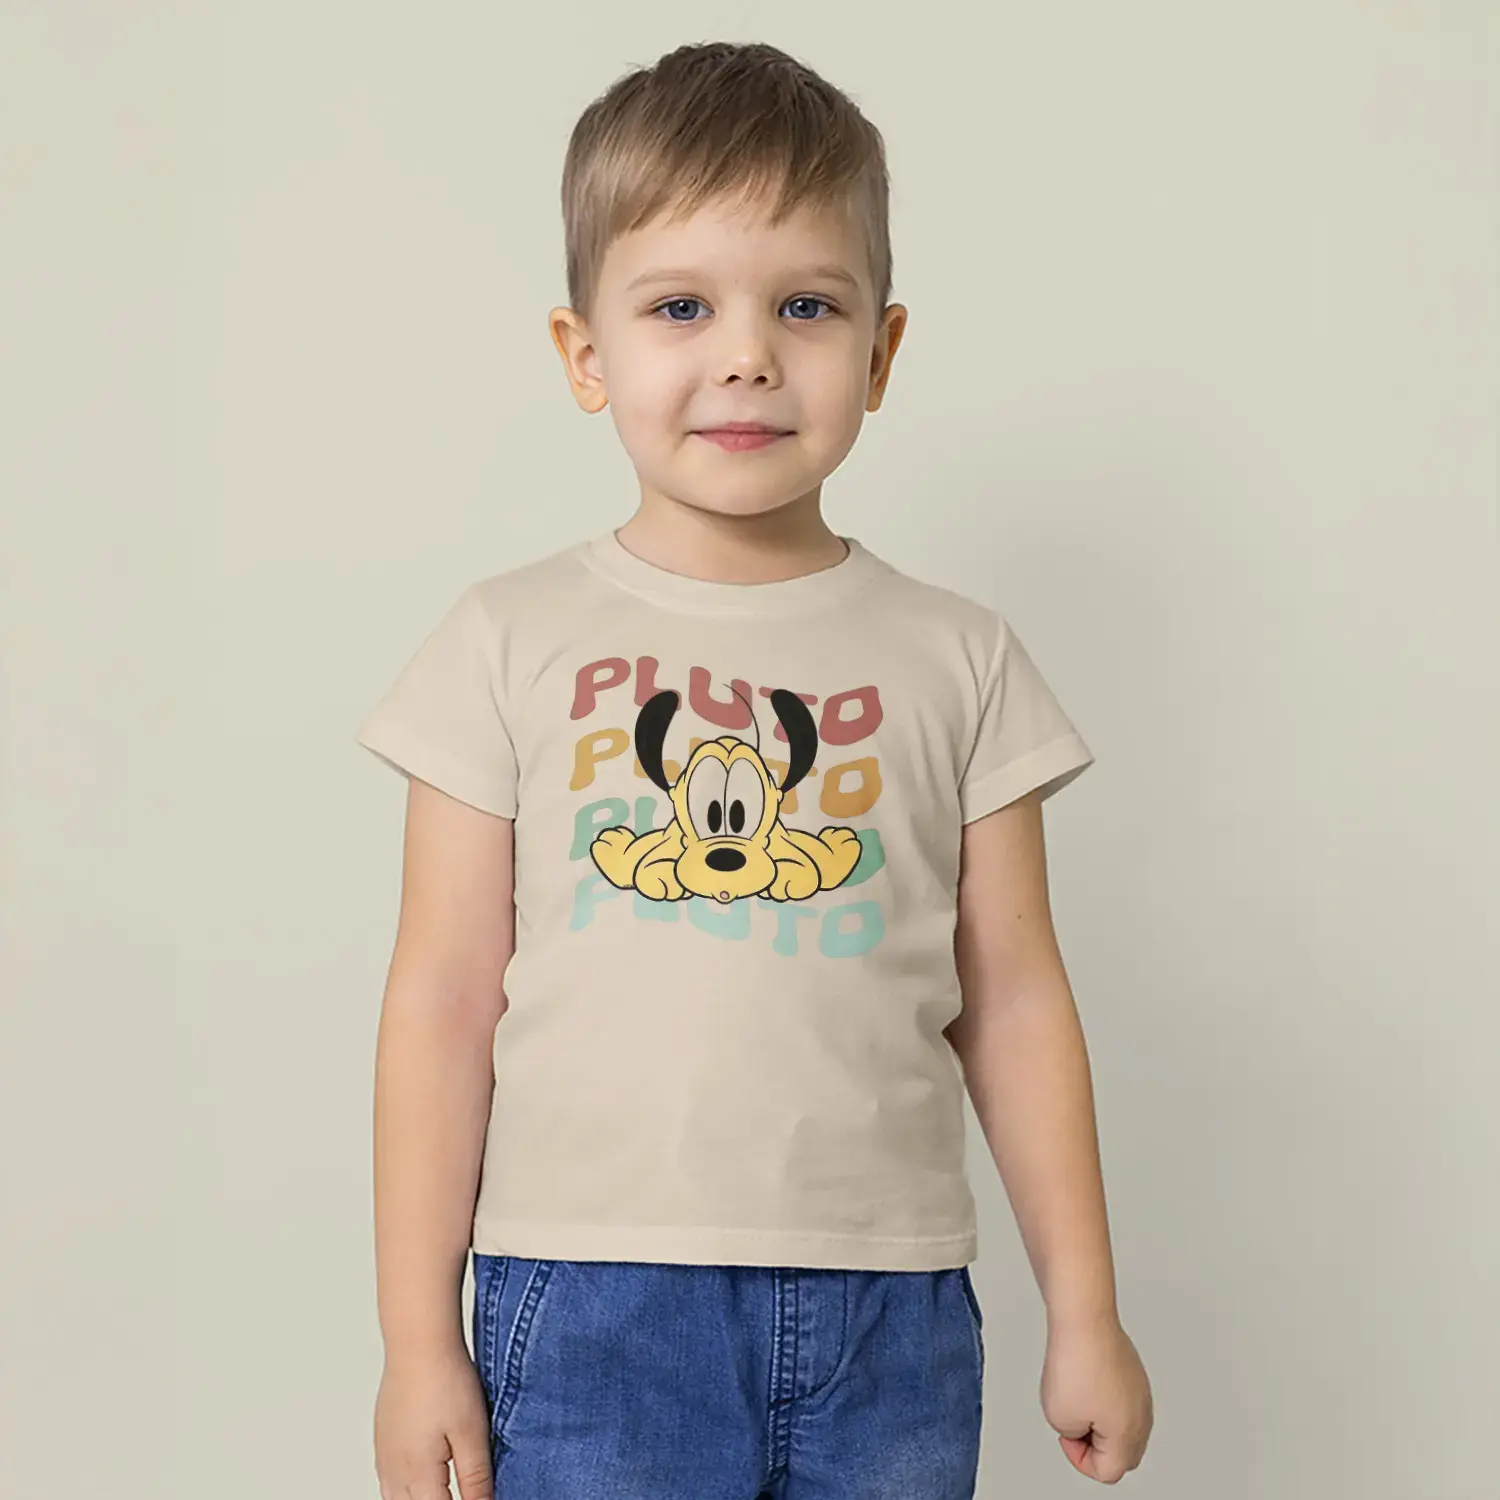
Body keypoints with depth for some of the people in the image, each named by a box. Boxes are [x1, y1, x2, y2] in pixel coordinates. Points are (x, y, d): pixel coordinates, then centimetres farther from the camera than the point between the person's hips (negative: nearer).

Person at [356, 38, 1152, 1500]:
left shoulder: (955, 658, 5)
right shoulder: (515, 642, 0)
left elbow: (1010, 1003, 8)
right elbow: (444, 997, 0)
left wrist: (1085, 1314, 8)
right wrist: (418, 1340, -1)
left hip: (889, 1316, 2)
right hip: (589, 1308, -1)